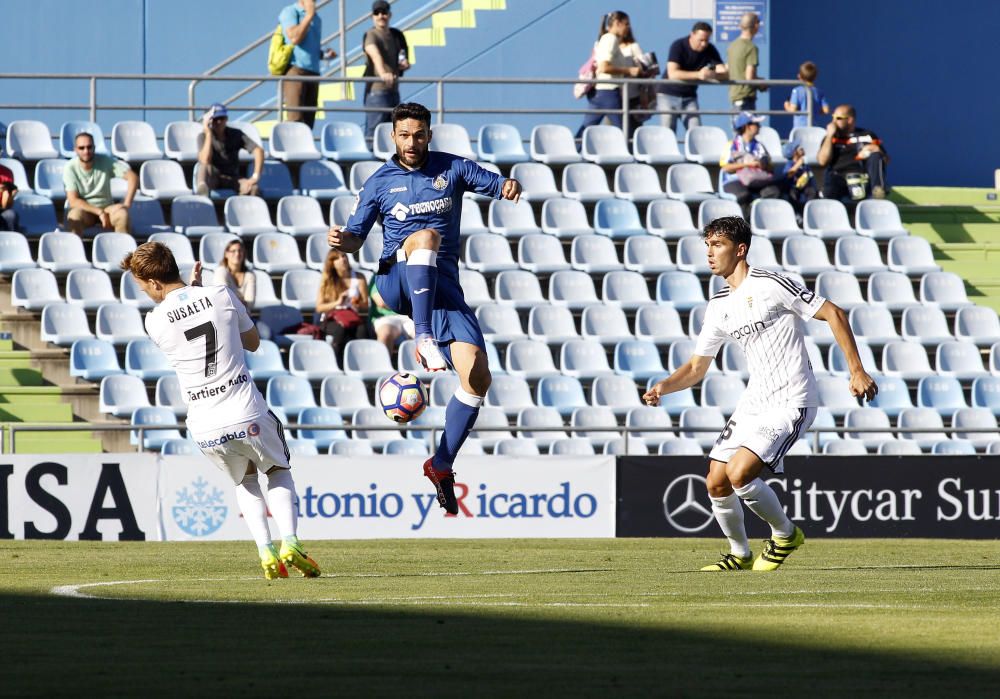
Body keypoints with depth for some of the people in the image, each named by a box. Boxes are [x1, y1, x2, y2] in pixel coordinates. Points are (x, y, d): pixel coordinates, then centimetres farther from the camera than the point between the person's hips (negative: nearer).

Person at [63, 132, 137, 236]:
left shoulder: (105, 161, -8)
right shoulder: (70, 168, -11)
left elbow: (133, 177, -9)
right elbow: (73, 201, -15)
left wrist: (126, 204, -21)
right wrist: (99, 212, -23)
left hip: (106, 208, 1)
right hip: (83, 209, -1)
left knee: (122, 214, -31)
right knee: (75, 215, -37)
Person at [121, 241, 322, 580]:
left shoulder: (155, 321, -3)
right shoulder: (221, 295, -3)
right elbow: (253, 341, 14)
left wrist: (191, 288, 23)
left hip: (205, 429, 1)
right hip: (247, 415, -1)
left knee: (245, 479, 29)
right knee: (279, 471, 25)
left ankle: (265, 550, 9)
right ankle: (289, 542, 3)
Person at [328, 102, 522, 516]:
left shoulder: (453, 169, 8)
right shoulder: (380, 183, 7)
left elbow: (497, 186, 5)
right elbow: (357, 234, 7)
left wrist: (510, 187, -20)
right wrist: (343, 241, -17)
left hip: (443, 286, 2)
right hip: (396, 279, -2)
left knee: (477, 377, -12)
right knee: (425, 236, -37)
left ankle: (442, 466, 2)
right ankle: (424, 338, -46)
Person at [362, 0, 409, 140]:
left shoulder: (395, 35, 14)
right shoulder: (371, 35, -10)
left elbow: (400, 59, 28)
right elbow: (375, 55, -30)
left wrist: (404, 64, 2)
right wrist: (382, 73, -50)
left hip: (393, 90, 8)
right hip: (377, 90, -8)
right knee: (374, 132, -10)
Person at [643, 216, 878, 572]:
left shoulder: (770, 285, -13)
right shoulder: (719, 306, 10)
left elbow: (833, 314, -10)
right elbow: (697, 366, 16)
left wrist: (857, 371, -12)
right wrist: (663, 386, -4)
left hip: (790, 403, -8)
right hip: (753, 404, 8)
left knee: (739, 473, -21)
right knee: (716, 484, 1)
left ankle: (785, 534, 3)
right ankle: (739, 554, 23)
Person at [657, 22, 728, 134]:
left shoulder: (710, 50, -6)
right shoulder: (678, 46, -17)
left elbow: (724, 73, -14)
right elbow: (672, 74, -29)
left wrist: (712, 75, -38)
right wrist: (698, 74, -42)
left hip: (689, 96, 3)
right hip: (668, 95, -3)